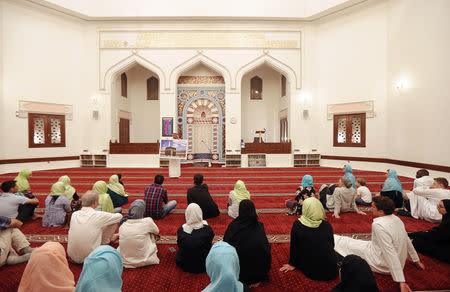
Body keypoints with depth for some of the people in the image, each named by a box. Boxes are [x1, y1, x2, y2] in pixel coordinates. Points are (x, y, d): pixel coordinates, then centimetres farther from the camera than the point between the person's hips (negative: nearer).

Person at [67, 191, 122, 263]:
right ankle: (109, 238, 29)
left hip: (72, 257, 6)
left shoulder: (74, 214, -4)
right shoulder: (98, 215, -19)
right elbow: (119, 216, -3)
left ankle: (110, 237, 41)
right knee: (114, 221, 1)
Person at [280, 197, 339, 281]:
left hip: (309, 271, 1)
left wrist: (292, 264, 14)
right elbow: (332, 245, 5)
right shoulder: (327, 226, -11)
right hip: (330, 271, 0)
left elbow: (294, 247, -2)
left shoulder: (297, 225, -12)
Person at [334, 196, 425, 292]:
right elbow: (407, 241, 11)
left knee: (344, 242, 1)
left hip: (383, 266, -8)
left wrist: (401, 282, -26)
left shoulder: (378, 225, -29)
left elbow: (391, 254, -30)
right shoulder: (396, 218, -2)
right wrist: (416, 260, 25)